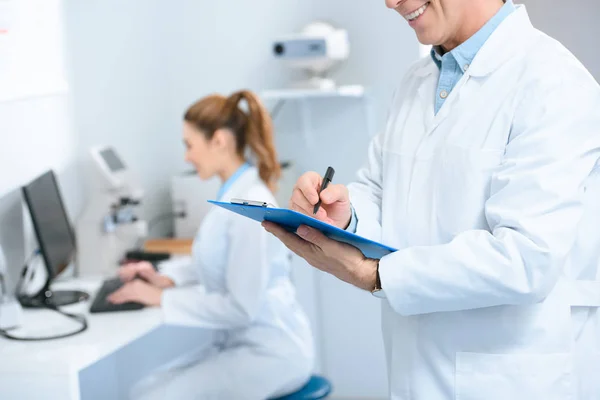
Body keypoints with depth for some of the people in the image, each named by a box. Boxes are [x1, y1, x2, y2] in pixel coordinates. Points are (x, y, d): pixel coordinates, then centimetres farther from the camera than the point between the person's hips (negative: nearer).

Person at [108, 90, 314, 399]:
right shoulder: (233, 192, 7)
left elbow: (241, 307, -22)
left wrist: (163, 298, -16)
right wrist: (167, 278, 5)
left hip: (270, 352, -9)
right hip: (239, 342, 9)